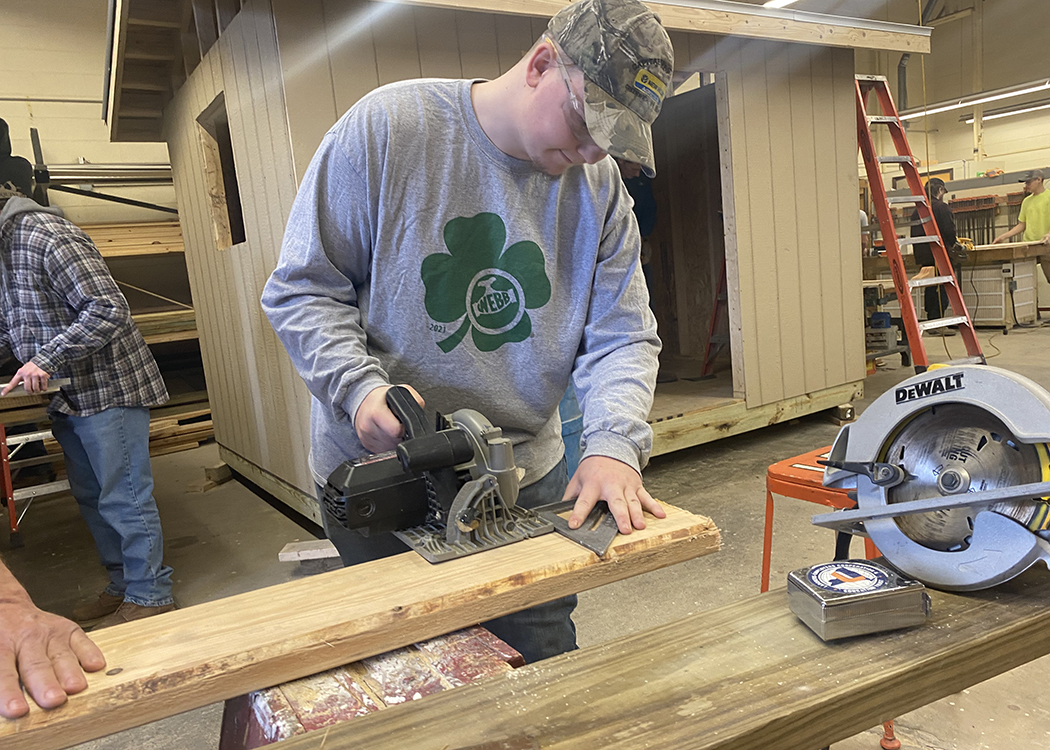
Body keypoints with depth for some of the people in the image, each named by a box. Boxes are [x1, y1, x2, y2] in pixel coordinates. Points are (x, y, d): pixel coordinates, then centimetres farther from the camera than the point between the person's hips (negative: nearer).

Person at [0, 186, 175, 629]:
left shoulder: (44, 235, -17)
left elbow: (108, 310, -25)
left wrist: (46, 359, -25)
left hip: (108, 389, -10)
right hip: (67, 397, 10)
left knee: (123, 500, -2)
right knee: (91, 498, 17)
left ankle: (151, 597, 10)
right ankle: (123, 587, 30)